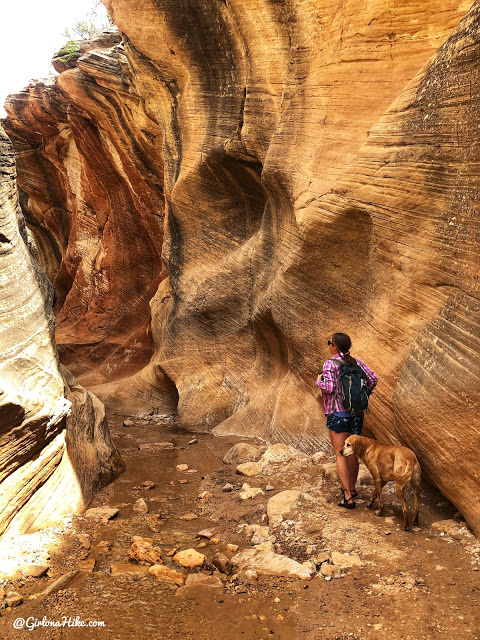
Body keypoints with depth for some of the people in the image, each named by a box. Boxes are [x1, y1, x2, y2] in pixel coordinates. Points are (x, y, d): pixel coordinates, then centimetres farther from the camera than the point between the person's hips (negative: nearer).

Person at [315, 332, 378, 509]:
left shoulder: (330, 364, -13)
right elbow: (373, 379, -1)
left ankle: (348, 497, -4)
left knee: (340, 455, -1)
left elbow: (329, 388, -22)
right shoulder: (356, 362, 3)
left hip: (338, 414, -6)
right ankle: (351, 487, 34)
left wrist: (319, 382, -2)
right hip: (357, 413, 6)